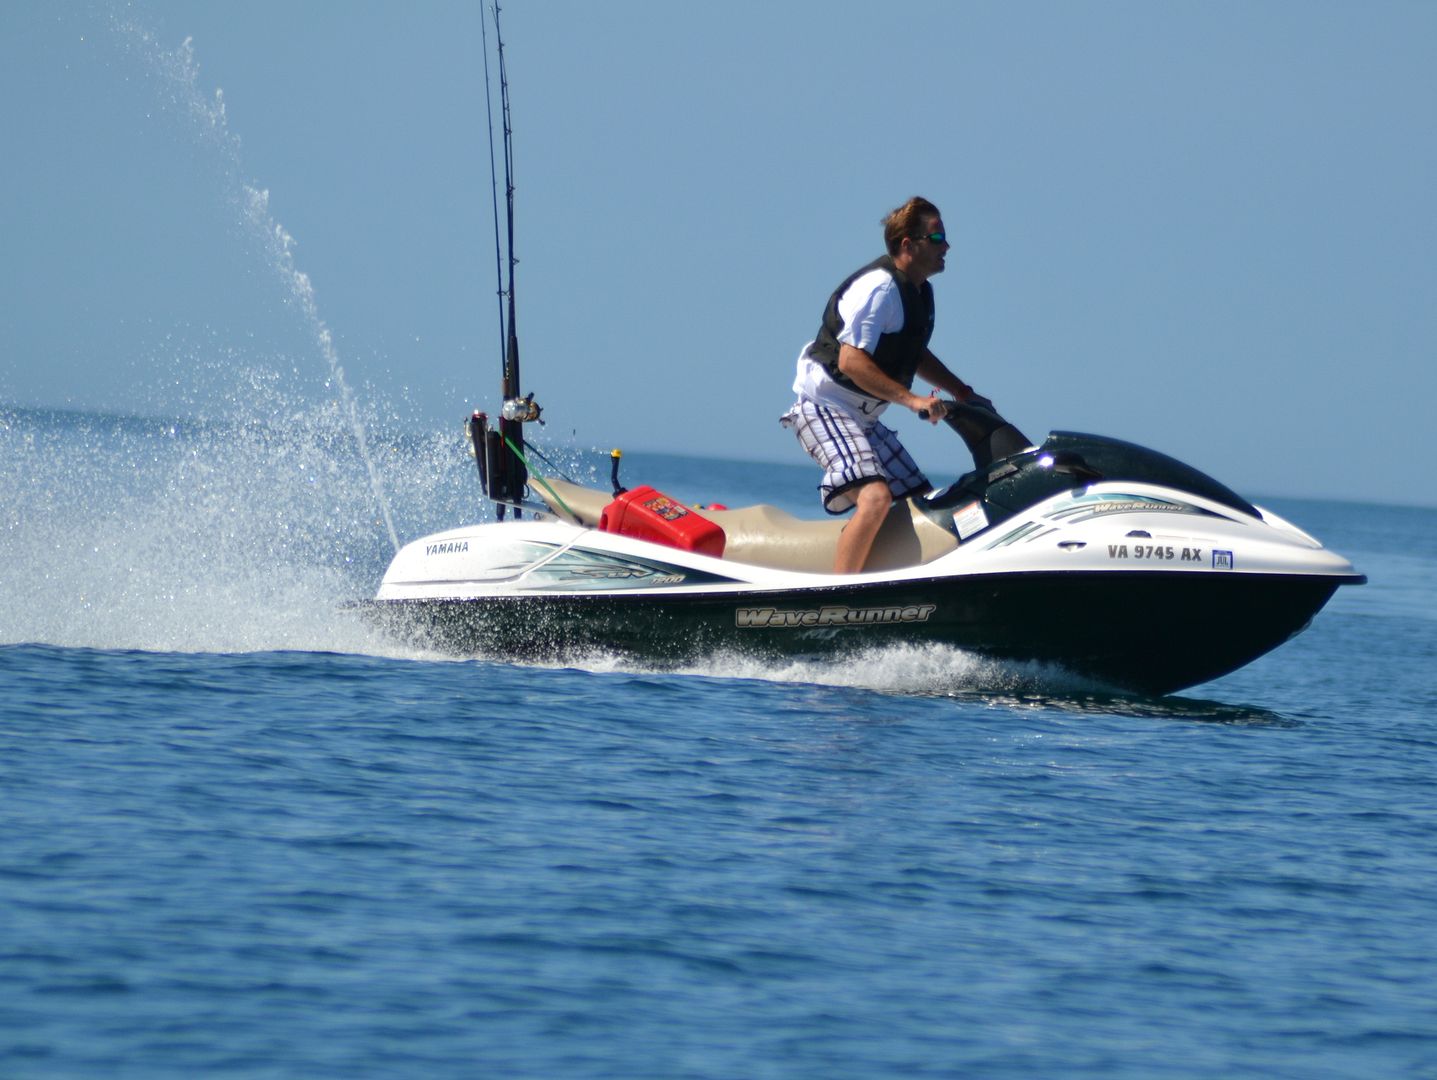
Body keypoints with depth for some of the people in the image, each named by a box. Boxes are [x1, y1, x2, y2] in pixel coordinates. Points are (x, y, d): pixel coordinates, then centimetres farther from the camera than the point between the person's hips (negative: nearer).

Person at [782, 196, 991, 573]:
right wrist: (911, 399, -30)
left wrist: (965, 394, 22)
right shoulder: (878, 287, -19)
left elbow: (915, 355, 28)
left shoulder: (920, 292, 11)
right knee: (876, 496, -30)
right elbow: (851, 362, -26)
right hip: (825, 407, -11)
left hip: (863, 419, 11)